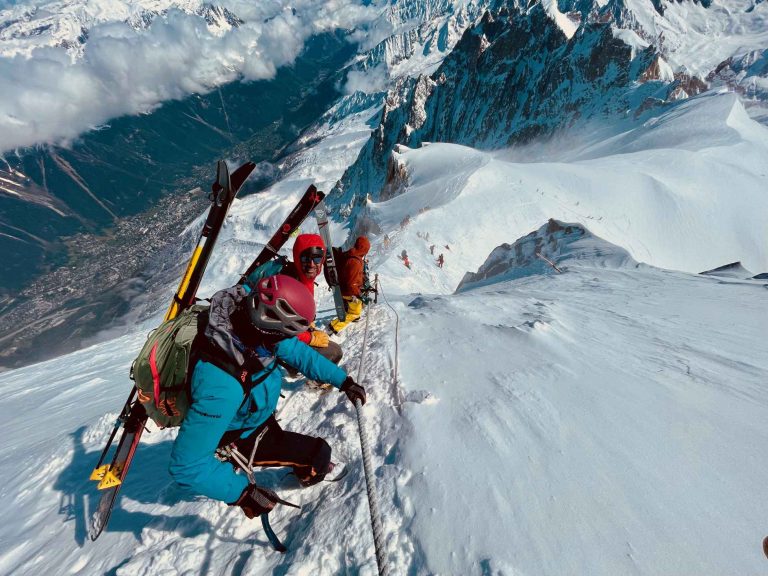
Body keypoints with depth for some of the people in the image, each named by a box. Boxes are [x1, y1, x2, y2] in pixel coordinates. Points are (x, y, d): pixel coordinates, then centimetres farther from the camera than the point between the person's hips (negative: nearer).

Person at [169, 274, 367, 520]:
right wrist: (242, 493, -27)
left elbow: (298, 352, -11)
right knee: (319, 453, -4)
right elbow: (188, 466, -35)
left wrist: (344, 380, -7)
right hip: (239, 440, -6)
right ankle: (307, 473, 34)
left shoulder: (251, 327, -26)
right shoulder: (222, 387, -46)